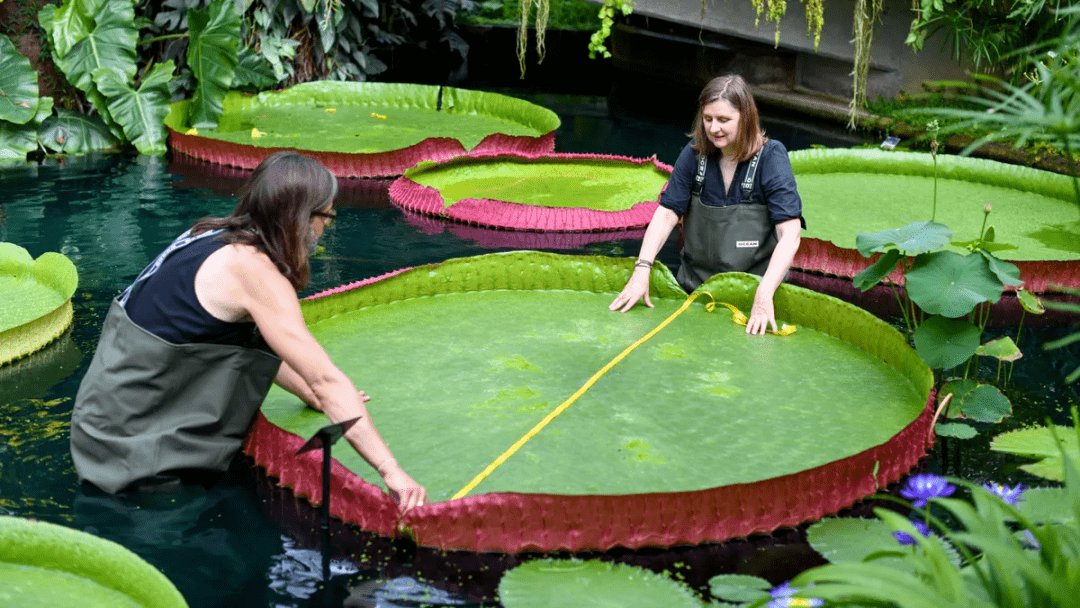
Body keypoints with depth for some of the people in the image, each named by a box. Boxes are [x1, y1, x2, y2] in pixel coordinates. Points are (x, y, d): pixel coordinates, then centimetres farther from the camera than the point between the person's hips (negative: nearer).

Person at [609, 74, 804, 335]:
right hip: (695, 288, 4)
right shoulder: (696, 152, 1)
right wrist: (641, 270, -17)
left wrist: (764, 295, -32)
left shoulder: (771, 157, -11)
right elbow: (667, 213, -1)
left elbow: (790, 234, -20)